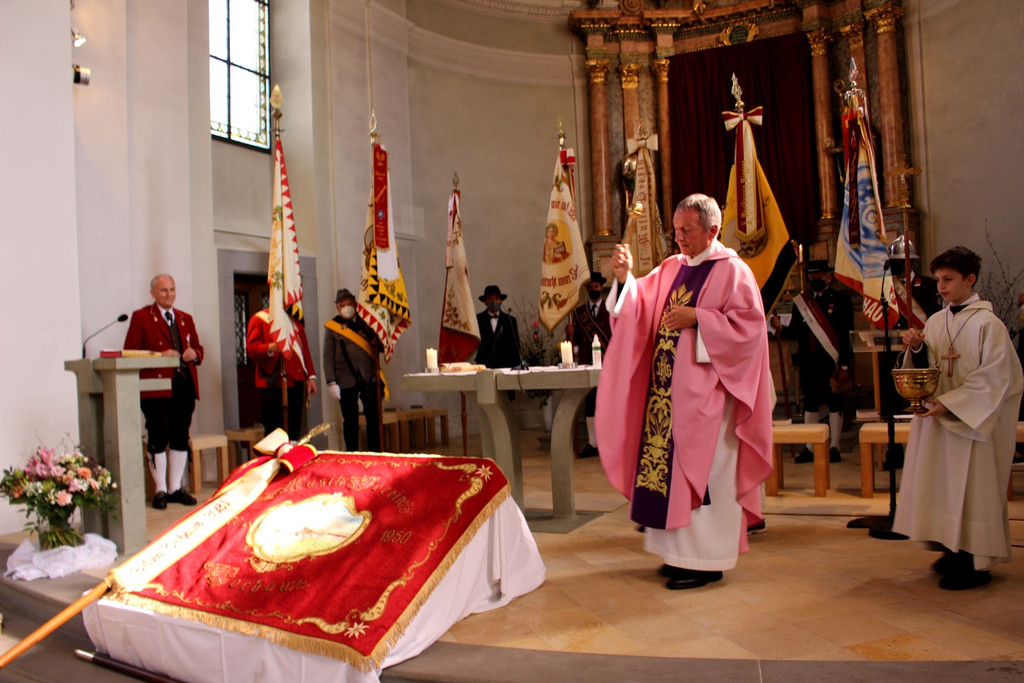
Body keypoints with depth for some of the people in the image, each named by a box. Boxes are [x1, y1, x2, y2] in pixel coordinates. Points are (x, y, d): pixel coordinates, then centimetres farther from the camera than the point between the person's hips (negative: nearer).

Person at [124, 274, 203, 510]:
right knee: (159, 437, -4)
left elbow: (198, 348, 21)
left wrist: (194, 354, -3)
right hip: (156, 386, -5)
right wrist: (160, 356, -16)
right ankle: (160, 490, 6)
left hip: (185, 385, 5)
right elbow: (130, 352, -4)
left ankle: (175, 488, 16)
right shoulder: (141, 317, 3)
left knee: (181, 437, 7)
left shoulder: (185, 319, 19)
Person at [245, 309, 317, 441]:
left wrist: (310, 376, 12)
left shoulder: (296, 320, 19)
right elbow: (251, 349, -7)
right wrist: (270, 348, -27)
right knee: (274, 430, -5)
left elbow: (305, 349, 19)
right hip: (274, 384, -5)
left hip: (296, 382, 5)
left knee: (295, 432, 7)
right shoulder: (259, 320, 2)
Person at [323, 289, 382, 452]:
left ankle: (375, 453, 13)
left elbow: (378, 345, 19)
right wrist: (331, 382, -6)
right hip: (347, 381, -2)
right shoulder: (331, 327, 5)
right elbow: (328, 356, 1)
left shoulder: (365, 322, 12)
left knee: (373, 418, 3)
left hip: (368, 378, 2)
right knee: (350, 421, 4)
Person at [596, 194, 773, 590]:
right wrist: (624, 278, -9)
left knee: (702, 471, -3)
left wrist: (697, 318, -17)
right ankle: (682, 551, 21)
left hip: (706, 392, -7)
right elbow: (639, 309, 8)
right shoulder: (671, 268, 14)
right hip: (667, 391, 7)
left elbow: (749, 323, -12)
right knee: (668, 465, 9)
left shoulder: (732, 271, -5)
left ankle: (706, 560, 8)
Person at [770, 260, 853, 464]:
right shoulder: (801, 301, 11)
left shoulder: (841, 299, -1)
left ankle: (834, 447, 13)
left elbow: (846, 335, -6)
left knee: (834, 401, 4)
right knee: (810, 401, 9)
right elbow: (795, 331, 7)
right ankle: (810, 448, 16)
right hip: (808, 361, 4)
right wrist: (780, 327, -15)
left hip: (832, 360, -4)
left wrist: (845, 366, -11)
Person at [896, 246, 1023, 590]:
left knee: (971, 490, -1)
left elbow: (993, 380, -15)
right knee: (942, 485, 10)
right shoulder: (935, 322, 8)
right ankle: (955, 550, 23)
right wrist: (916, 348, -7)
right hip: (938, 419, 6)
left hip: (974, 423, -6)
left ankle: (976, 563, 10)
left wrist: (950, 403, -21)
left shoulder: (988, 324, -11)